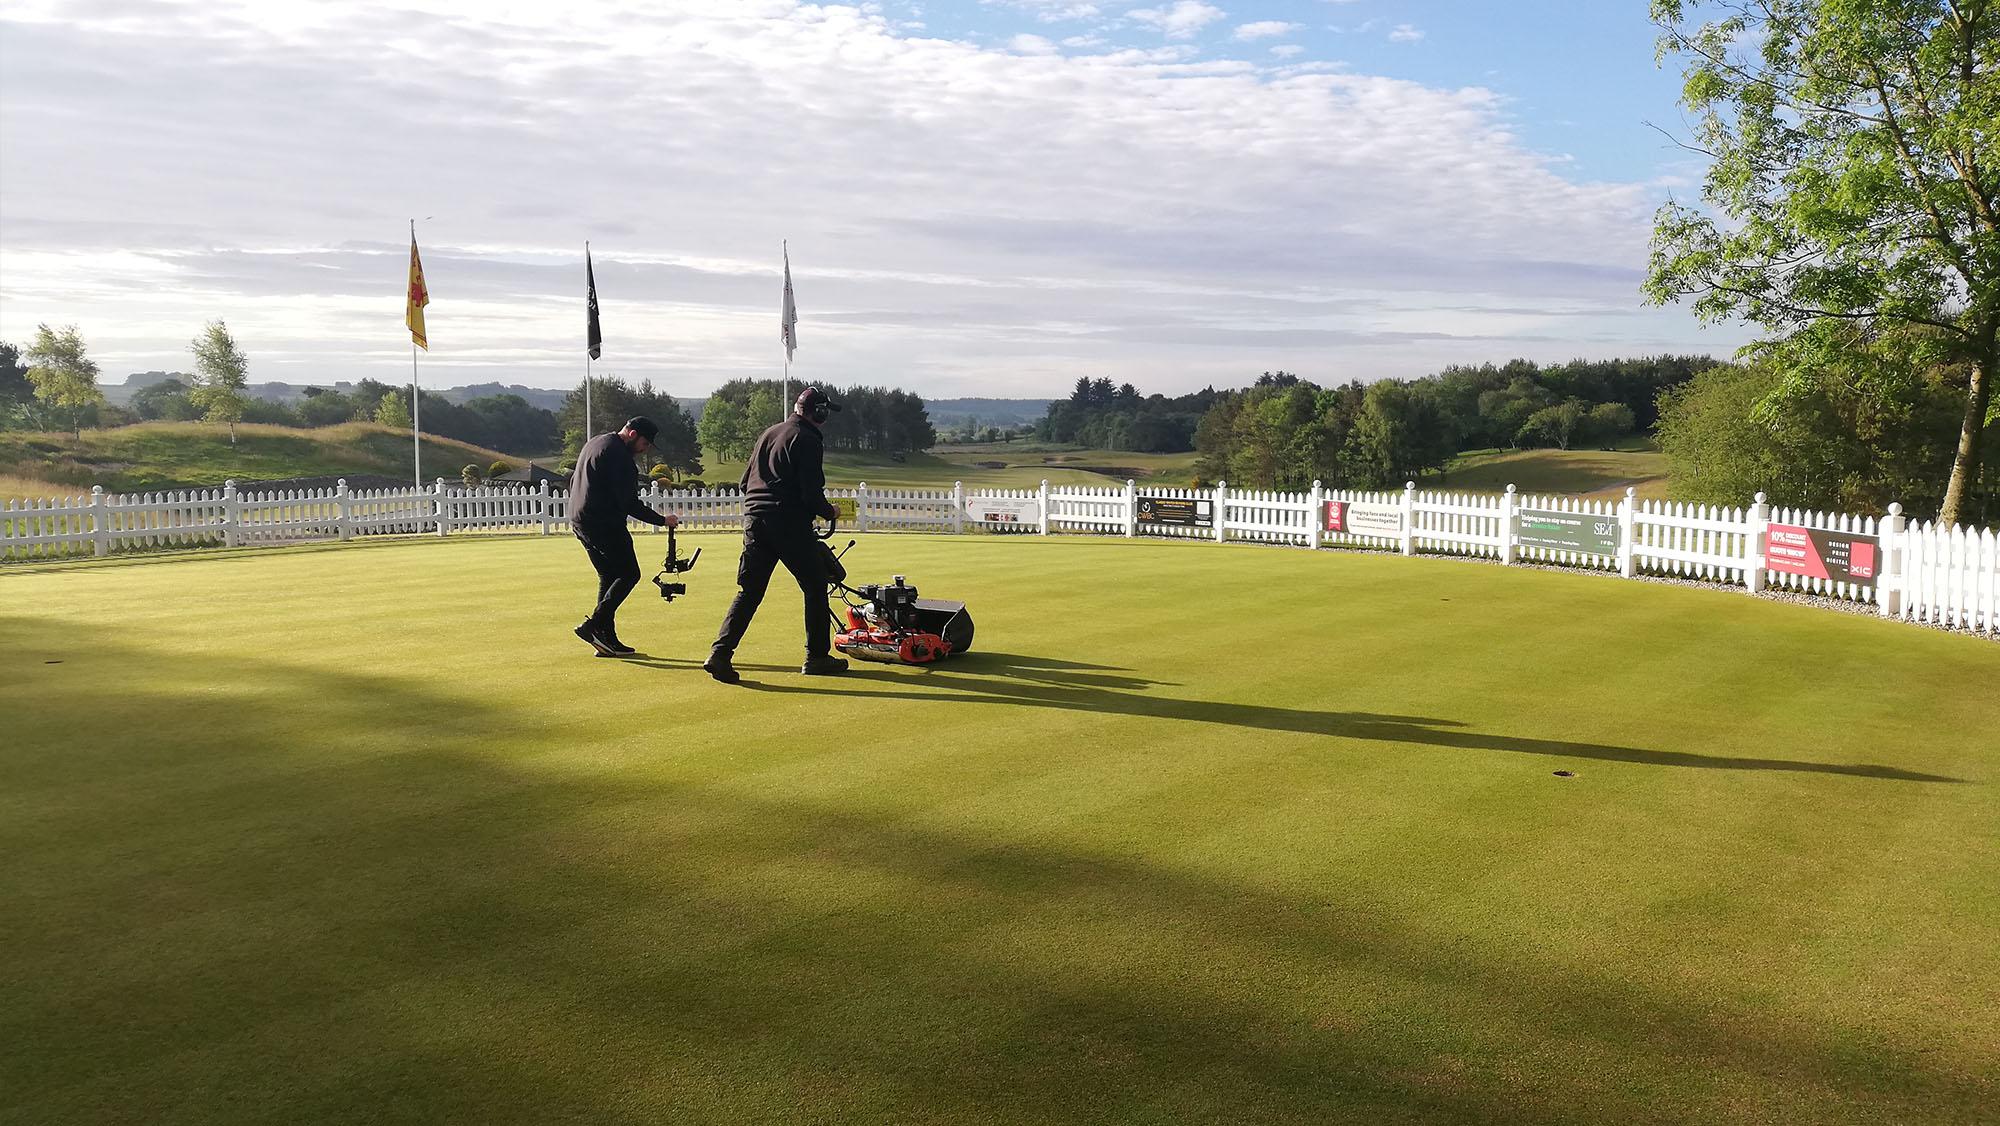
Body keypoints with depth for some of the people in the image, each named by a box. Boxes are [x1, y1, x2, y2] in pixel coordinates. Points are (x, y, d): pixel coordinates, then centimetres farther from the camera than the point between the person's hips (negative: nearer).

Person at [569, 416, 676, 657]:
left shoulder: (594, 443, 17)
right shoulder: (620, 456, -15)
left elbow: (573, 481, 26)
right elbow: (629, 502, -19)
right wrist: (661, 520, -12)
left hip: (579, 522, 10)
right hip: (605, 525, -10)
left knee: (609, 577, 13)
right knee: (629, 574, -3)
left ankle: (607, 638, 10)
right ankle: (593, 625, -10)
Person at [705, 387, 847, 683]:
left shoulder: (768, 434, 18)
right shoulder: (807, 440, -7)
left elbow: (745, 481, 22)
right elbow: (811, 492, -13)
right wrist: (829, 512, 4)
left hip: (754, 519, 7)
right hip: (790, 524, -7)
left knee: (749, 591, 6)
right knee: (815, 587, 7)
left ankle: (720, 653, -6)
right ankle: (817, 657, 11)